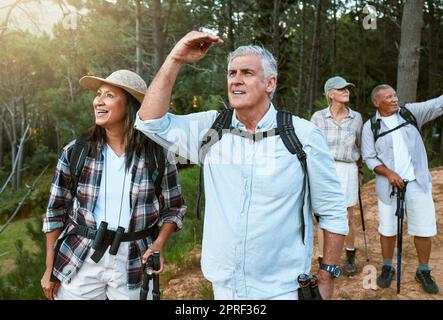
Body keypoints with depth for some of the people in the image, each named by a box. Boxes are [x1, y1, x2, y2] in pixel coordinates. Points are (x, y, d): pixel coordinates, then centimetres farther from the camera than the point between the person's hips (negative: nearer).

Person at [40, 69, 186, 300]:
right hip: (79, 262, 1)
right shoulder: (75, 151, -5)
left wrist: (158, 246, -12)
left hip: (133, 264, 0)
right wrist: (49, 269, 3)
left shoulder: (157, 154, -7)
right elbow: (56, 211, 2)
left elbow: (173, 208, 3)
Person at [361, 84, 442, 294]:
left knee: (423, 229, 5)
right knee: (387, 229, 9)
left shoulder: (411, 112, 3)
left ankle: (423, 271, 24)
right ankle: (387, 268, 28)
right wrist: (389, 173, -17)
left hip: (417, 182, 1)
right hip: (389, 184, -1)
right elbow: (369, 158, -3)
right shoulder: (370, 126, -1)